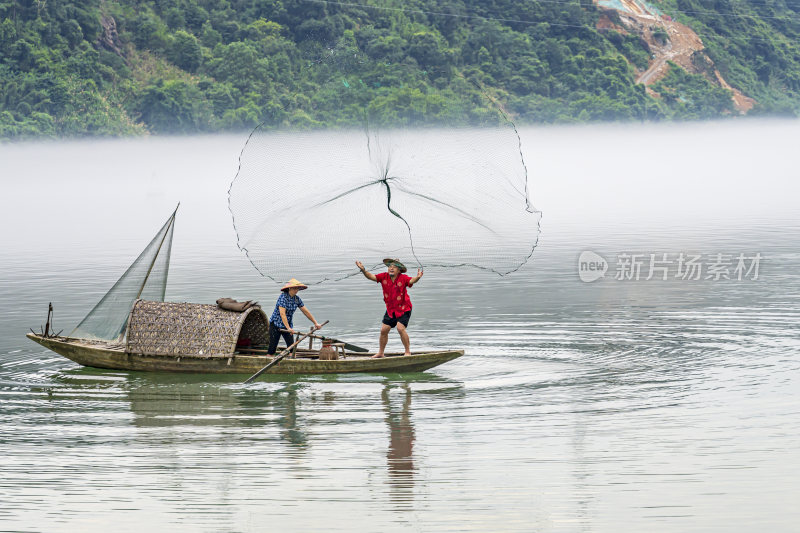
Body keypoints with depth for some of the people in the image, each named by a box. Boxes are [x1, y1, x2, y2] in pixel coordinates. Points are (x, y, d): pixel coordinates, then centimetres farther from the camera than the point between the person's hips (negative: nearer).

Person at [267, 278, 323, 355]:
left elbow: (306, 312, 6)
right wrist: (288, 328, -36)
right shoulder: (283, 297, -21)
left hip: (288, 324, 6)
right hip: (276, 324, -6)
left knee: (291, 345, -7)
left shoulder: (297, 299, 0)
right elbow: (282, 314, -29)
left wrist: (315, 323, 1)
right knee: (273, 346, -7)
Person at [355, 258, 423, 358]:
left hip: (403, 309, -6)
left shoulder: (403, 278, -17)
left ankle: (408, 351, -9)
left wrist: (417, 277, -56)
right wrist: (363, 270, -22)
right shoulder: (384, 277, -4)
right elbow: (372, 277, -5)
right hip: (390, 310, 6)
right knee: (384, 330, 7)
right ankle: (380, 353, 23)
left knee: (400, 328, -22)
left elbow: (411, 280, -33)